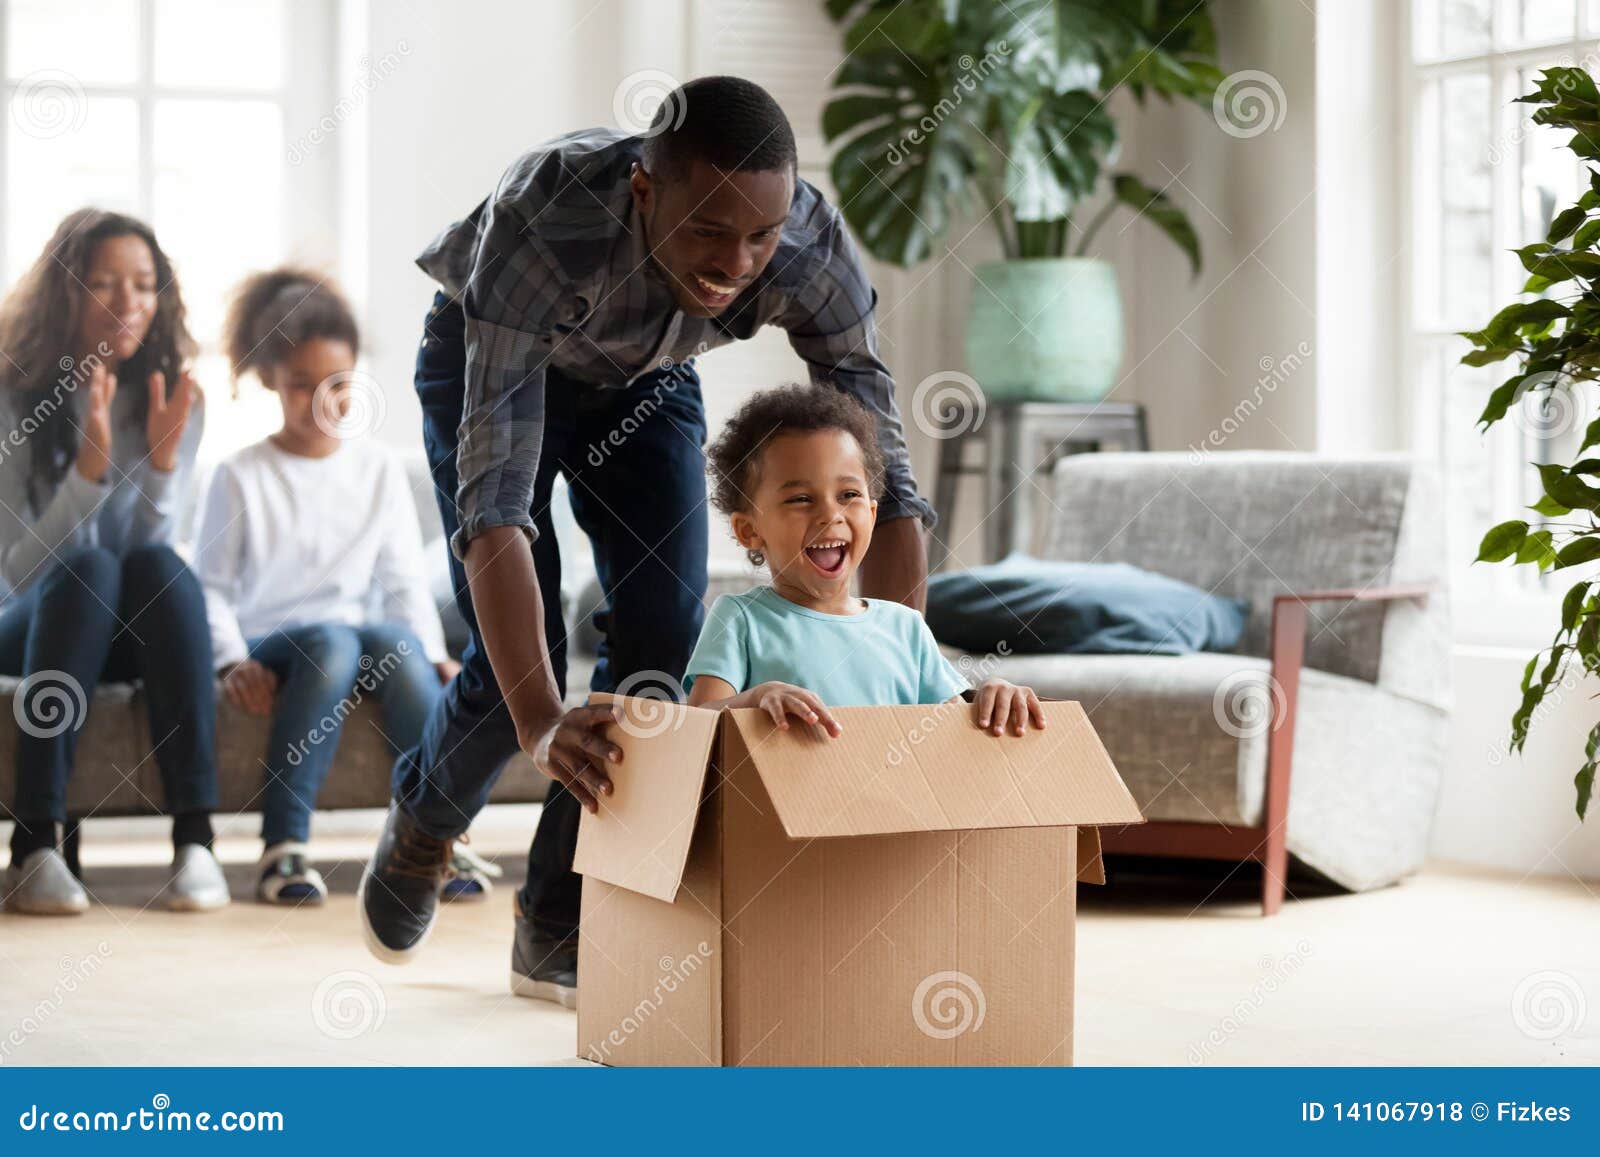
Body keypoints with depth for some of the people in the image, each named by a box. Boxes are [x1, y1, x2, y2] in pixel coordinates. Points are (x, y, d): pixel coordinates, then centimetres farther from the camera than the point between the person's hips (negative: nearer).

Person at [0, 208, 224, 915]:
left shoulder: (176, 401, 0)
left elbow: (153, 550, -4)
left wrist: (162, 462, -21)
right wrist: (89, 466, -27)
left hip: (133, 634, 2)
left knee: (158, 563, -31)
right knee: (88, 569, -35)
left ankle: (195, 838, -39)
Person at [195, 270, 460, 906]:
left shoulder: (380, 470, 12)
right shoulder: (241, 477, 3)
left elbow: (404, 580, 11)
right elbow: (212, 584, 2)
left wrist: (433, 655, -5)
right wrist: (233, 662, -15)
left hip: (363, 635, 3)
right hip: (272, 644, -3)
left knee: (398, 642, -34)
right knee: (331, 641, -38)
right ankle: (283, 847, -39)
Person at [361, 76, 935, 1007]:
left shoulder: (814, 248, -34)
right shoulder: (541, 222, -45)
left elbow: (885, 482, -30)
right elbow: (495, 500, -50)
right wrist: (542, 727, -60)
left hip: (646, 376, 3)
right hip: (491, 359, -3)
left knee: (667, 633, -13)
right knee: (521, 658, -13)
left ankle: (559, 933, 3)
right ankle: (423, 822, 22)